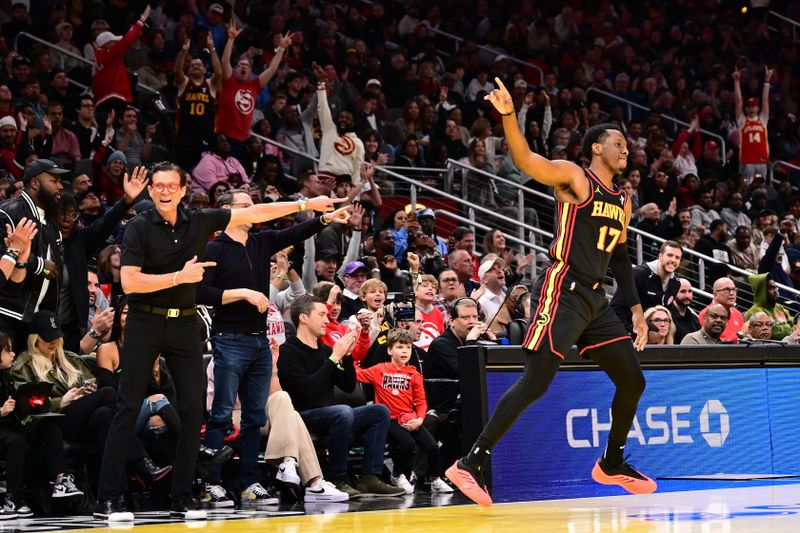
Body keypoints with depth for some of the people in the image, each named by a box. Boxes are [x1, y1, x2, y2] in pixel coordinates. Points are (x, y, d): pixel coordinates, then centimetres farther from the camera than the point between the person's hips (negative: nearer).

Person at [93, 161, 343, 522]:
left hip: (184, 323, 4)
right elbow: (129, 281, -15)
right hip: (145, 323, -4)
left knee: (192, 409, -1)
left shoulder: (199, 221, 4)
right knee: (128, 408, -7)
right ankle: (107, 499, -7)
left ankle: (182, 498, 8)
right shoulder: (139, 228, -8)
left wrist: (305, 205, 11)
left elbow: (252, 214, 10)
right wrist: (180, 276, -17)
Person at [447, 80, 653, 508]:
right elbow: (525, 160, -20)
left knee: (632, 380, 11)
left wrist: (635, 307, 18)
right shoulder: (575, 178, -4)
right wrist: (508, 115, -36)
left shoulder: (621, 201, 19)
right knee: (535, 383, -16)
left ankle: (612, 465, 31)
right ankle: (470, 464, -14)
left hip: (594, 299, 8)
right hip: (562, 292, -8)